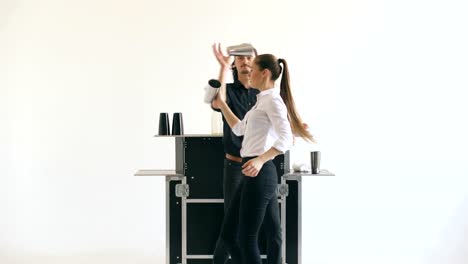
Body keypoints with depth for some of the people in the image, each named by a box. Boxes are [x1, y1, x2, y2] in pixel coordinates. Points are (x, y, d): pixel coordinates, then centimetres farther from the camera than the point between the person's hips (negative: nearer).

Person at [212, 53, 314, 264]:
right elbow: (239, 129, 31)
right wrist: (222, 105, 26)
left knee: (247, 239, -4)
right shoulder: (263, 100, 19)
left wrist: (261, 160, -36)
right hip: (253, 174, 10)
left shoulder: (273, 100, -11)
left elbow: (286, 138, -24)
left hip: (260, 174, -10)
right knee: (228, 233, 12)